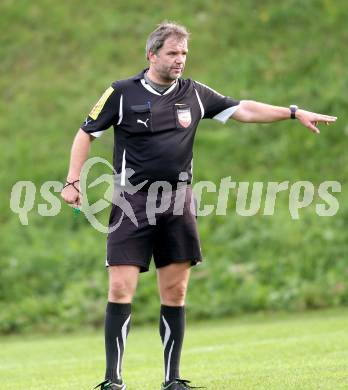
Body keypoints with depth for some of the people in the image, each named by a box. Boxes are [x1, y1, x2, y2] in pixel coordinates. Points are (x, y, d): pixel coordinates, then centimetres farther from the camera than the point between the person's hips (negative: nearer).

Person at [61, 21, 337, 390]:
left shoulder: (193, 94, 8)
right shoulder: (122, 93, -1)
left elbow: (242, 110, 11)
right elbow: (86, 134, 6)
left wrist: (294, 113, 4)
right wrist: (73, 181, -2)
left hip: (177, 201, 3)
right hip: (132, 201, -3)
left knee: (175, 294, 3)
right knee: (121, 290, -10)